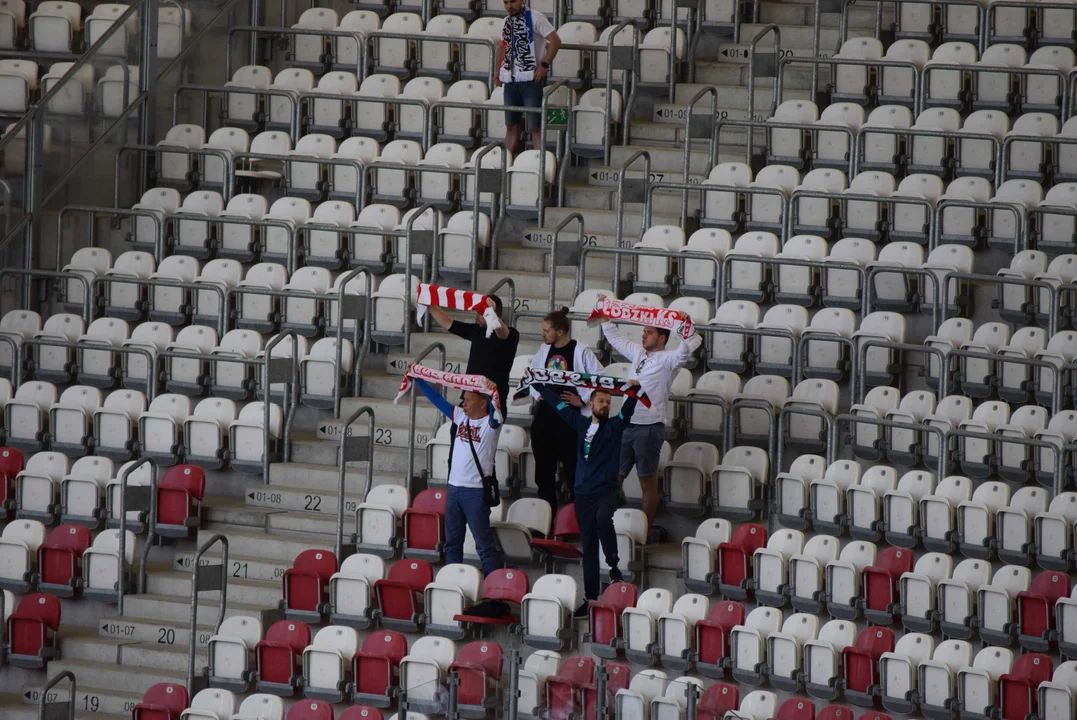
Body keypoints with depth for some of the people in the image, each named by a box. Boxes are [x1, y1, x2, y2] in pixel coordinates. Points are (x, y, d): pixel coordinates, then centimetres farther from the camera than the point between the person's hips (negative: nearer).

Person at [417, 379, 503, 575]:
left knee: (484, 543, -7)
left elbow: (497, 413, -30)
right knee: (452, 542, 13)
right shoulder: (461, 417, 10)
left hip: (476, 491, -7)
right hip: (454, 487, 7)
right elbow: (437, 399, 18)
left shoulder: (490, 423, -8)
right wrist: (417, 379, 19)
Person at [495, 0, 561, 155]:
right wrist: (497, 71, 16)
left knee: (535, 127, -8)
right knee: (511, 126, 9)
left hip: (530, 79, -6)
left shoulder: (534, 18, -8)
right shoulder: (506, 22, 13)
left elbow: (555, 41, -12)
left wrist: (544, 65, -16)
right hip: (510, 80, 6)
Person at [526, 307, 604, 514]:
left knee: (573, 467, -2)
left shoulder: (580, 351, -9)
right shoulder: (544, 350, 9)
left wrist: (583, 399, -12)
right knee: (543, 467, 10)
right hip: (544, 415, 6)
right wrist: (536, 394, 7)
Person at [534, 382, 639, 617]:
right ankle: (590, 597, 8)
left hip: (606, 490, -4)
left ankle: (613, 566, -21)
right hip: (583, 492, 4)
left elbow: (627, 411, -15)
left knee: (603, 519, -36)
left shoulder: (614, 426, 3)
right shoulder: (581, 424, 12)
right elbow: (559, 404, 21)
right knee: (588, 548, 5)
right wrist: (539, 384, 26)